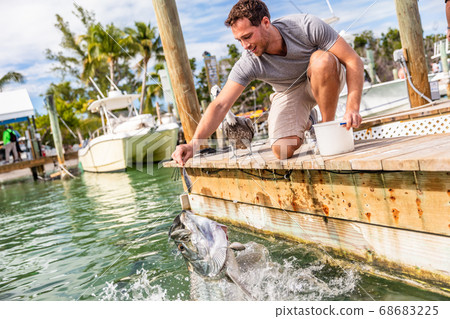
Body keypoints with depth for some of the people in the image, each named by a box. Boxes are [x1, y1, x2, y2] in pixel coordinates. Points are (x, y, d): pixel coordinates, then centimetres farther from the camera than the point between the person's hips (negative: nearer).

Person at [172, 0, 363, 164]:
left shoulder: (307, 26, -28)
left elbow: (354, 61, -25)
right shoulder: (249, 63, -24)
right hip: (289, 93, 1)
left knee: (322, 60, -36)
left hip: (325, 80, -1)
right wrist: (194, 143, -40)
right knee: (282, 150, -24)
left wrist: (352, 107, -37)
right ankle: (304, 124, 14)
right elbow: (220, 105, -27)